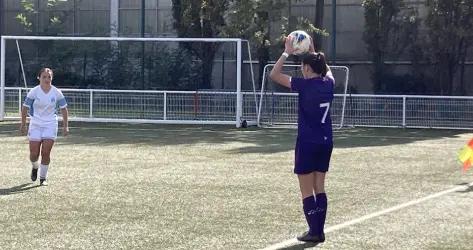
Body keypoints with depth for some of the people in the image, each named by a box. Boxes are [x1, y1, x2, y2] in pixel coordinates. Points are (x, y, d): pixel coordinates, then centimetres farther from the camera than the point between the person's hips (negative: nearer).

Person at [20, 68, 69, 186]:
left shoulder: (57, 93, -3)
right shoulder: (34, 92, -7)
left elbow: (64, 108, 6)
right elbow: (25, 107, 1)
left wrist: (65, 126, 3)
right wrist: (23, 124, 2)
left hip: (50, 125, 0)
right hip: (35, 125, 0)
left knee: (46, 153, -8)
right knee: (34, 153, -3)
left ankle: (43, 178, 7)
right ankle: (35, 167, 32)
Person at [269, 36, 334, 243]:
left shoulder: (305, 85, -14)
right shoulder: (328, 83, 3)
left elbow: (274, 75, -8)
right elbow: (327, 70, 29)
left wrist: (287, 53, -3)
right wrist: (313, 52, 28)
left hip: (308, 142, -6)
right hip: (326, 142, 6)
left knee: (307, 191, 2)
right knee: (319, 188, 12)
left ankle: (314, 232, 1)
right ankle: (319, 231, 12)